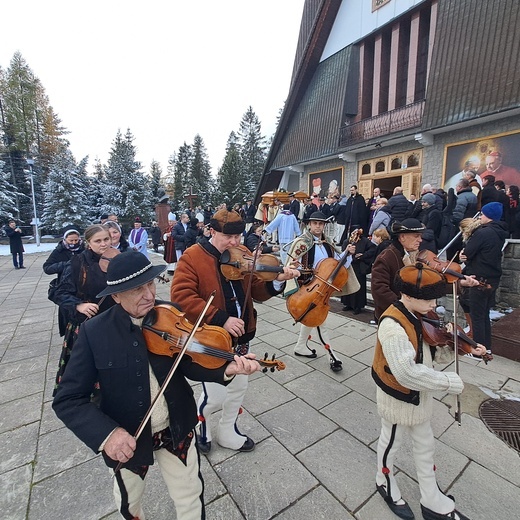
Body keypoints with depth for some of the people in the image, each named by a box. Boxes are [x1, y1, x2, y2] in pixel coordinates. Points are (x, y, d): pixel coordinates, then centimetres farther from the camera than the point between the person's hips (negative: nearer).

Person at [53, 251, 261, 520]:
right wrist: (106, 433, -29)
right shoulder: (94, 332, -20)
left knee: (191, 498, 23)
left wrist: (226, 369, -35)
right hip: (126, 439, 0)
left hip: (176, 428, 0)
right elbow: (67, 399, -15)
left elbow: (188, 365, -17)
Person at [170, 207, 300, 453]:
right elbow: (181, 296, -23)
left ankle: (227, 432, 49)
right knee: (215, 396, 8)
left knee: (239, 386, 22)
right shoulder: (193, 257, -14)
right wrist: (221, 319, -29)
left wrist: (277, 280, -20)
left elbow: (257, 292, 1)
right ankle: (199, 427, 44)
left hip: (240, 336, 6)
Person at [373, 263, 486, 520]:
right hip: (398, 398, -8)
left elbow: (436, 354, 3)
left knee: (425, 445, 25)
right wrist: (449, 382, -28)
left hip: (420, 395, 8)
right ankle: (385, 483, 49)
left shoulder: (420, 317, -6)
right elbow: (407, 373, -37)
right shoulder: (392, 325, -34)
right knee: (390, 442, 20)